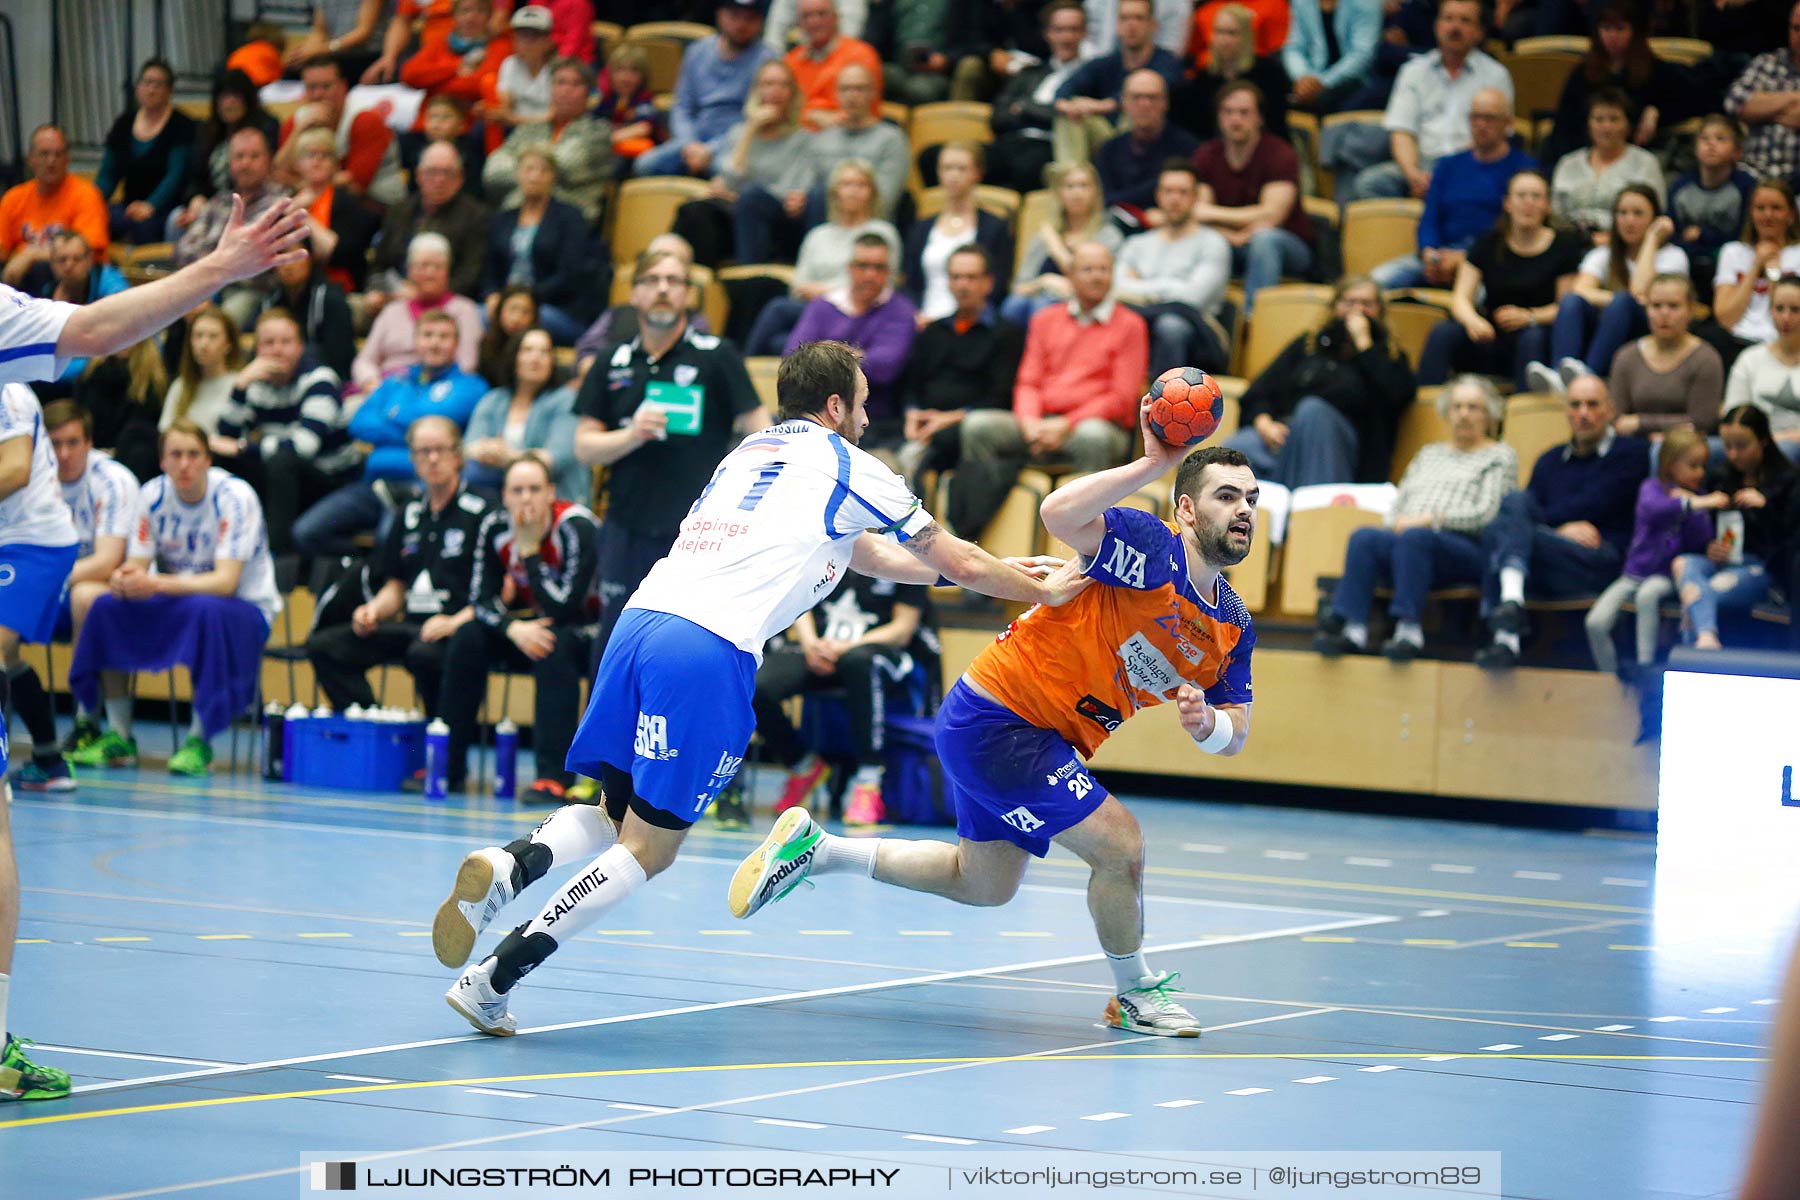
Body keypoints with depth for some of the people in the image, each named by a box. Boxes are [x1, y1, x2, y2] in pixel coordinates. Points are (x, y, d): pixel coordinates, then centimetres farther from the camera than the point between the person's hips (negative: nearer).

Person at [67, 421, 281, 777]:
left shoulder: (234, 497, -19)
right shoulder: (153, 495, -5)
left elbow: (225, 581, -28)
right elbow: (136, 566, -7)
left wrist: (157, 584, -40)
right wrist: (124, 579, -33)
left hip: (246, 608, -5)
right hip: (178, 603, 5)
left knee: (205, 610, -38)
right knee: (107, 607, -19)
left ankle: (199, 741, -28)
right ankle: (119, 738, -12)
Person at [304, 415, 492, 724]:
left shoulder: (481, 511, -2)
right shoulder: (409, 515, 19)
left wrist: (456, 622, -21)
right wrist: (374, 609, 3)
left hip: (457, 627, -7)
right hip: (410, 624, 7)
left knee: (423, 653, -41)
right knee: (324, 645, -11)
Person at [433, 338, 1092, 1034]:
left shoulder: (750, 451, 32)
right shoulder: (846, 467, 11)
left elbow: (873, 555, 42)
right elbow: (956, 563, 20)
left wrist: (1004, 574, 49)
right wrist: (1043, 592, 37)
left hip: (640, 619, 7)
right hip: (710, 647, -7)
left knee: (619, 817, 18)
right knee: (649, 847, -1)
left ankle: (510, 865, -13)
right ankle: (495, 977, -13)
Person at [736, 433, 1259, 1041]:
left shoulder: (1234, 627, 3)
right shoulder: (1154, 547, -22)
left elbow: (1235, 733, 6)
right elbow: (1060, 513, -40)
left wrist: (1206, 723, -17)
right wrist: (1152, 465, -42)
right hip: (995, 715, -10)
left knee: (983, 883, 23)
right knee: (1120, 845, -13)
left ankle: (814, 849, 33)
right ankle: (1135, 995, 10)